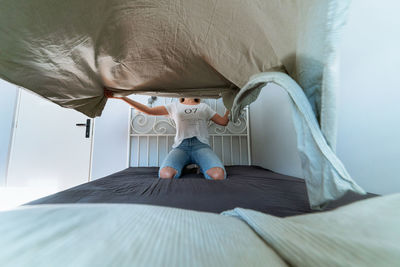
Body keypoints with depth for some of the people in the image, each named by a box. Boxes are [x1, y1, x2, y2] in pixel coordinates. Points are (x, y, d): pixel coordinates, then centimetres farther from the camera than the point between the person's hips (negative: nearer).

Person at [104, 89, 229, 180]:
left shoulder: (204, 107, 25)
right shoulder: (175, 106, 23)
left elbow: (223, 121, 26)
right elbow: (148, 110, 17)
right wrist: (121, 96, 13)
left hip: (201, 145, 1)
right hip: (180, 146, 0)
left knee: (218, 175, -32)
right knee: (165, 175, -34)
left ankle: (203, 167, -4)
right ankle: (179, 167, -6)